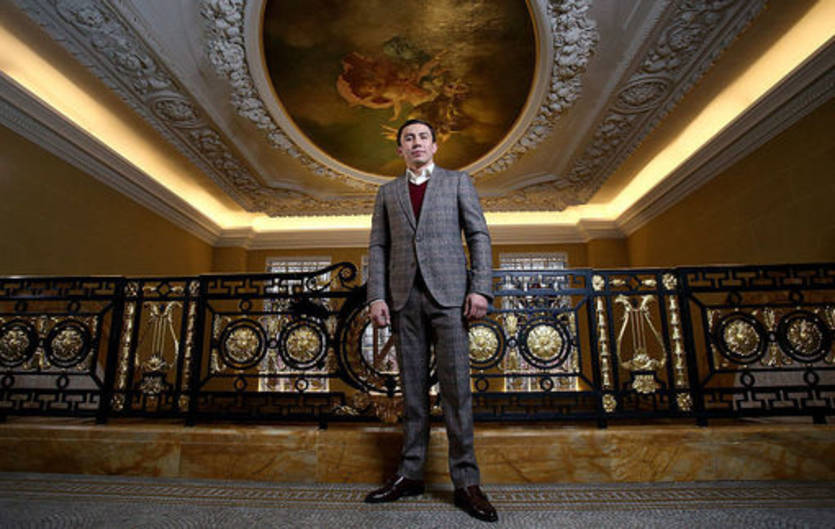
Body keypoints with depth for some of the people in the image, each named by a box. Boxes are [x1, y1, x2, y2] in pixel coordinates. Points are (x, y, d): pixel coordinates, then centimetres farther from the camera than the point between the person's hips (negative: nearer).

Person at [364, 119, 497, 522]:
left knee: (456, 386, -4)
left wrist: (480, 289, -8)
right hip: (404, 297, 3)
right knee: (412, 387, 6)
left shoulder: (458, 182, 12)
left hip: (448, 293, -2)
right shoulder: (387, 192, 18)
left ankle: (465, 481, 5)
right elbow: (378, 247, 11)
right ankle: (410, 474, 15)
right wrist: (376, 296, -1)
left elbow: (479, 236, 4)